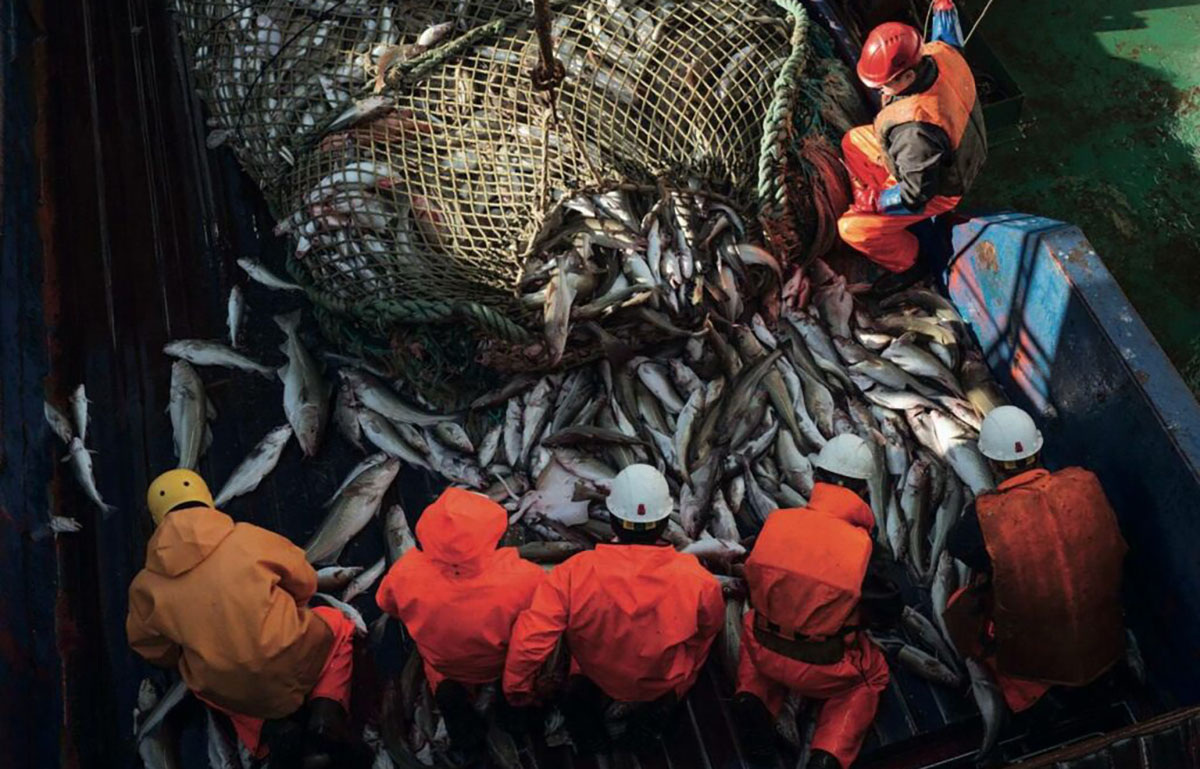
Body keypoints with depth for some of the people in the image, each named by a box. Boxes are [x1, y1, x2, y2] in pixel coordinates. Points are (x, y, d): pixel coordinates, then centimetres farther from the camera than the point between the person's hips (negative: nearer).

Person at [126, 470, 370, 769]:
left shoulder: (146, 585, -1)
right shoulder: (250, 538, -6)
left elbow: (152, 649, 12)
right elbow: (304, 582, 8)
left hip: (231, 694, 2)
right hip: (294, 666, -2)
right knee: (336, 624, 29)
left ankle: (272, 729, 8)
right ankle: (325, 718, 3)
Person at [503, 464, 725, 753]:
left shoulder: (575, 574, -34)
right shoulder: (697, 581, -30)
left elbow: (529, 640, -30)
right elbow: (710, 628, -8)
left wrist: (516, 689, -10)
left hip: (595, 675, 1)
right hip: (662, 682, -1)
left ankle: (584, 704, 22)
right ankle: (660, 705, 21)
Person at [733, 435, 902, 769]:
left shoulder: (776, 522, -15)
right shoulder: (865, 548, -23)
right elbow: (888, 614, -7)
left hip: (764, 654, 2)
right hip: (822, 672, -2)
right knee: (872, 675, 30)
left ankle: (752, 698, 12)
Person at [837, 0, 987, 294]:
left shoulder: (914, 128, -45)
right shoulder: (939, 52, -22)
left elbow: (917, 193, -33)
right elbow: (949, 36, 6)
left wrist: (875, 200, -18)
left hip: (937, 190, -9)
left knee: (853, 229, -11)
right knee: (853, 141, 16)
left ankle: (911, 263, 13)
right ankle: (868, 206, 28)